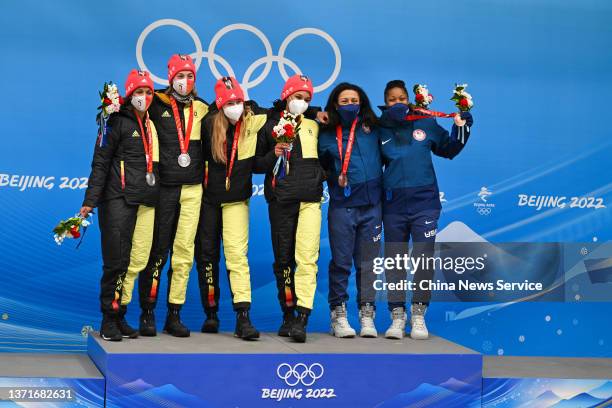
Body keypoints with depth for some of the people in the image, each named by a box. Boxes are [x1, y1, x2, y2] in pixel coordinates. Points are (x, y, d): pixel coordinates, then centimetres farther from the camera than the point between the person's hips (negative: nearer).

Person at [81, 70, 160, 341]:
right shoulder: (118, 122, -1)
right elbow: (100, 163, -5)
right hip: (119, 199, -6)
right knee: (117, 260, -8)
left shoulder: (152, 125, 18)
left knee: (138, 260, 2)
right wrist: (91, 201, -12)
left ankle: (119, 316, 11)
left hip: (146, 202, 6)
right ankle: (108, 321, -1)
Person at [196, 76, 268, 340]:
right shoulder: (209, 124, -5)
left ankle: (243, 318, -17)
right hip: (209, 198, 2)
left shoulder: (253, 123, -5)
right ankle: (211, 313, 23)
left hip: (236, 199, -2)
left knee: (237, 253, -13)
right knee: (207, 254, 8)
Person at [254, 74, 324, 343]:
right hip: (280, 201, 0)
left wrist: (322, 176, 10)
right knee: (283, 258, 4)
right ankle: (288, 315, 15)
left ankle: (301, 319, -18)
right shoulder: (271, 126, 9)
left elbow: (323, 156, 27)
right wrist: (274, 154, -9)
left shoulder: (313, 126, 15)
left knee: (307, 257, -13)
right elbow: (257, 164, 8)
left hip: (310, 200, 0)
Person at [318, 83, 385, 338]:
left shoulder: (373, 130, 8)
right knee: (341, 261, 0)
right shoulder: (327, 136, 5)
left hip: (371, 205, 2)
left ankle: (367, 315, 11)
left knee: (368, 262, 5)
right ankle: (338, 315, 8)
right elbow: (319, 166, 10)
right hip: (342, 206, -2)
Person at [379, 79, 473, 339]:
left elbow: (449, 149, 19)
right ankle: (397, 316, 13)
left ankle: (418, 315, 6)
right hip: (393, 205, 1)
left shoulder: (426, 124, 7)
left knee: (424, 258, -4)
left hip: (425, 203, 0)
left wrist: (461, 127, 5)